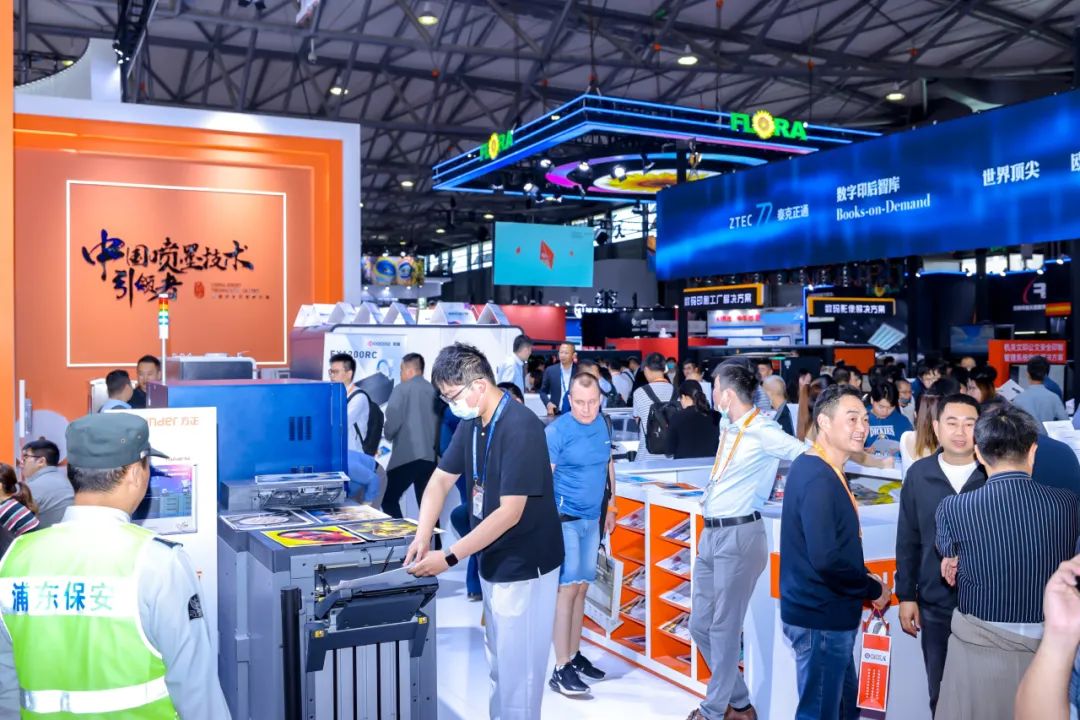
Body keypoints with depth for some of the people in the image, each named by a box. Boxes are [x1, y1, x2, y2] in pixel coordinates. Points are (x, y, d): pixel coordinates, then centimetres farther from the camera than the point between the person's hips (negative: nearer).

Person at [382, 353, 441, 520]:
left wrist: (388, 435, 9)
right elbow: (440, 421, 9)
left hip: (406, 455, -5)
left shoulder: (401, 389, -2)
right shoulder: (434, 391, 10)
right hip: (430, 456, 5)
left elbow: (393, 419, -11)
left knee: (389, 500, 7)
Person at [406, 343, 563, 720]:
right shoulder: (471, 423, 2)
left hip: (524, 567, -9)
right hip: (494, 563, 9)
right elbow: (441, 479, 7)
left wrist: (449, 558, -27)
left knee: (517, 668, 3)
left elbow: (510, 513, -27)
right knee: (498, 662, 22)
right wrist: (423, 536, -10)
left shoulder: (520, 427, -25)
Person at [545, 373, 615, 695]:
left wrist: (610, 507, 18)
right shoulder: (557, 430, -14)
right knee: (567, 589, -6)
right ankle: (561, 669, -1)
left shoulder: (604, 424, 5)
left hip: (592, 518, 6)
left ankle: (574, 654, 24)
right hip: (564, 519, -6)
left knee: (582, 587, 12)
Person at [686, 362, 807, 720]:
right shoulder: (727, 425, 12)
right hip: (711, 533, 9)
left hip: (739, 535, -9)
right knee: (701, 624, 13)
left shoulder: (763, 432, -13)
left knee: (724, 627, 1)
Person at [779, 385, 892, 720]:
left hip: (825, 611, 10)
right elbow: (826, 559, -28)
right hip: (821, 617, -10)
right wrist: (873, 589, -13)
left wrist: (863, 581, 7)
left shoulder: (817, 468, 9)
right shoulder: (819, 479, -23)